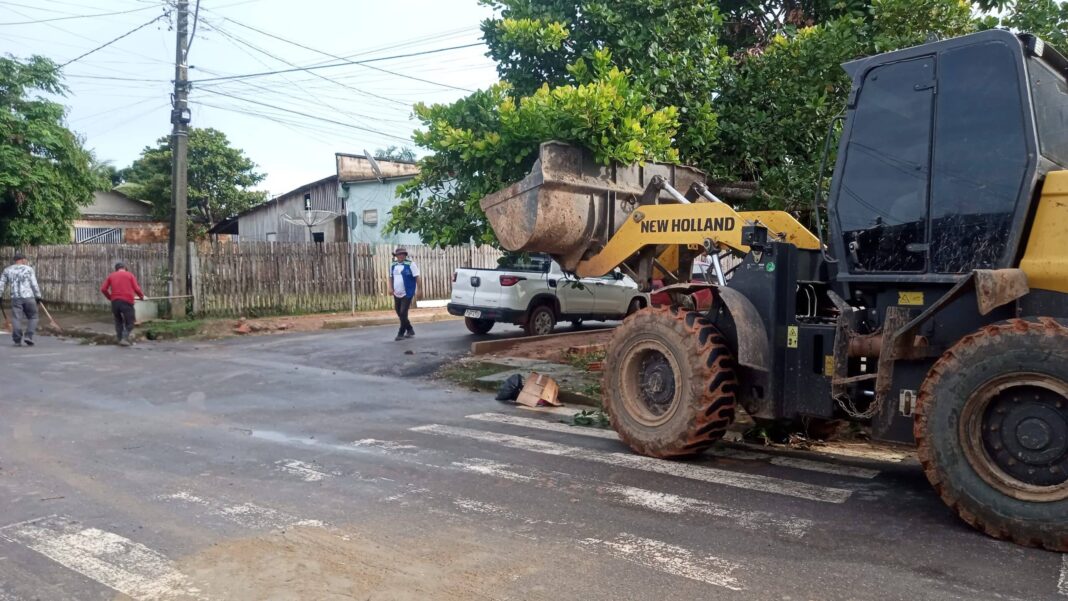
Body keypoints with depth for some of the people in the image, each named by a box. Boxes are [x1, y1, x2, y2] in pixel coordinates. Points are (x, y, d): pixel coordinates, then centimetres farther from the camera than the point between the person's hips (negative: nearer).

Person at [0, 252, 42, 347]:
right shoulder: (28, 269, 3)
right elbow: (34, 284, -1)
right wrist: (38, 296, 4)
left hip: (15, 298, 2)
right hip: (29, 297, -2)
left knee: (17, 319, 3)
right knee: (33, 318, 10)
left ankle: (17, 341, -1)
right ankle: (28, 336, -5)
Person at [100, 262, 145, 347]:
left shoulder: (111, 276, 17)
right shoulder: (130, 275, 9)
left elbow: (103, 289, 9)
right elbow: (136, 288, 0)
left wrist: (110, 297, 24)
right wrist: (142, 296, 16)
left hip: (115, 301, 3)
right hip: (127, 301, -3)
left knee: (118, 322, 20)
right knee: (129, 323, 5)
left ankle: (120, 339, 13)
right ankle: (125, 338, -15)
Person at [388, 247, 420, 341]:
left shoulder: (410, 264, -10)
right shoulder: (393, 265, 7)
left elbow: (417, 277, -9)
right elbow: (391, 277, 16)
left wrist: (418, 290, -11)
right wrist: (390, 288, 2)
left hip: (407, 294, -7)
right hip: (397, 294, 7)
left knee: (403, 313, -9)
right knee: (399, 313, 13)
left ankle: (401, 333, 2)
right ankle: (410, 330, 30)